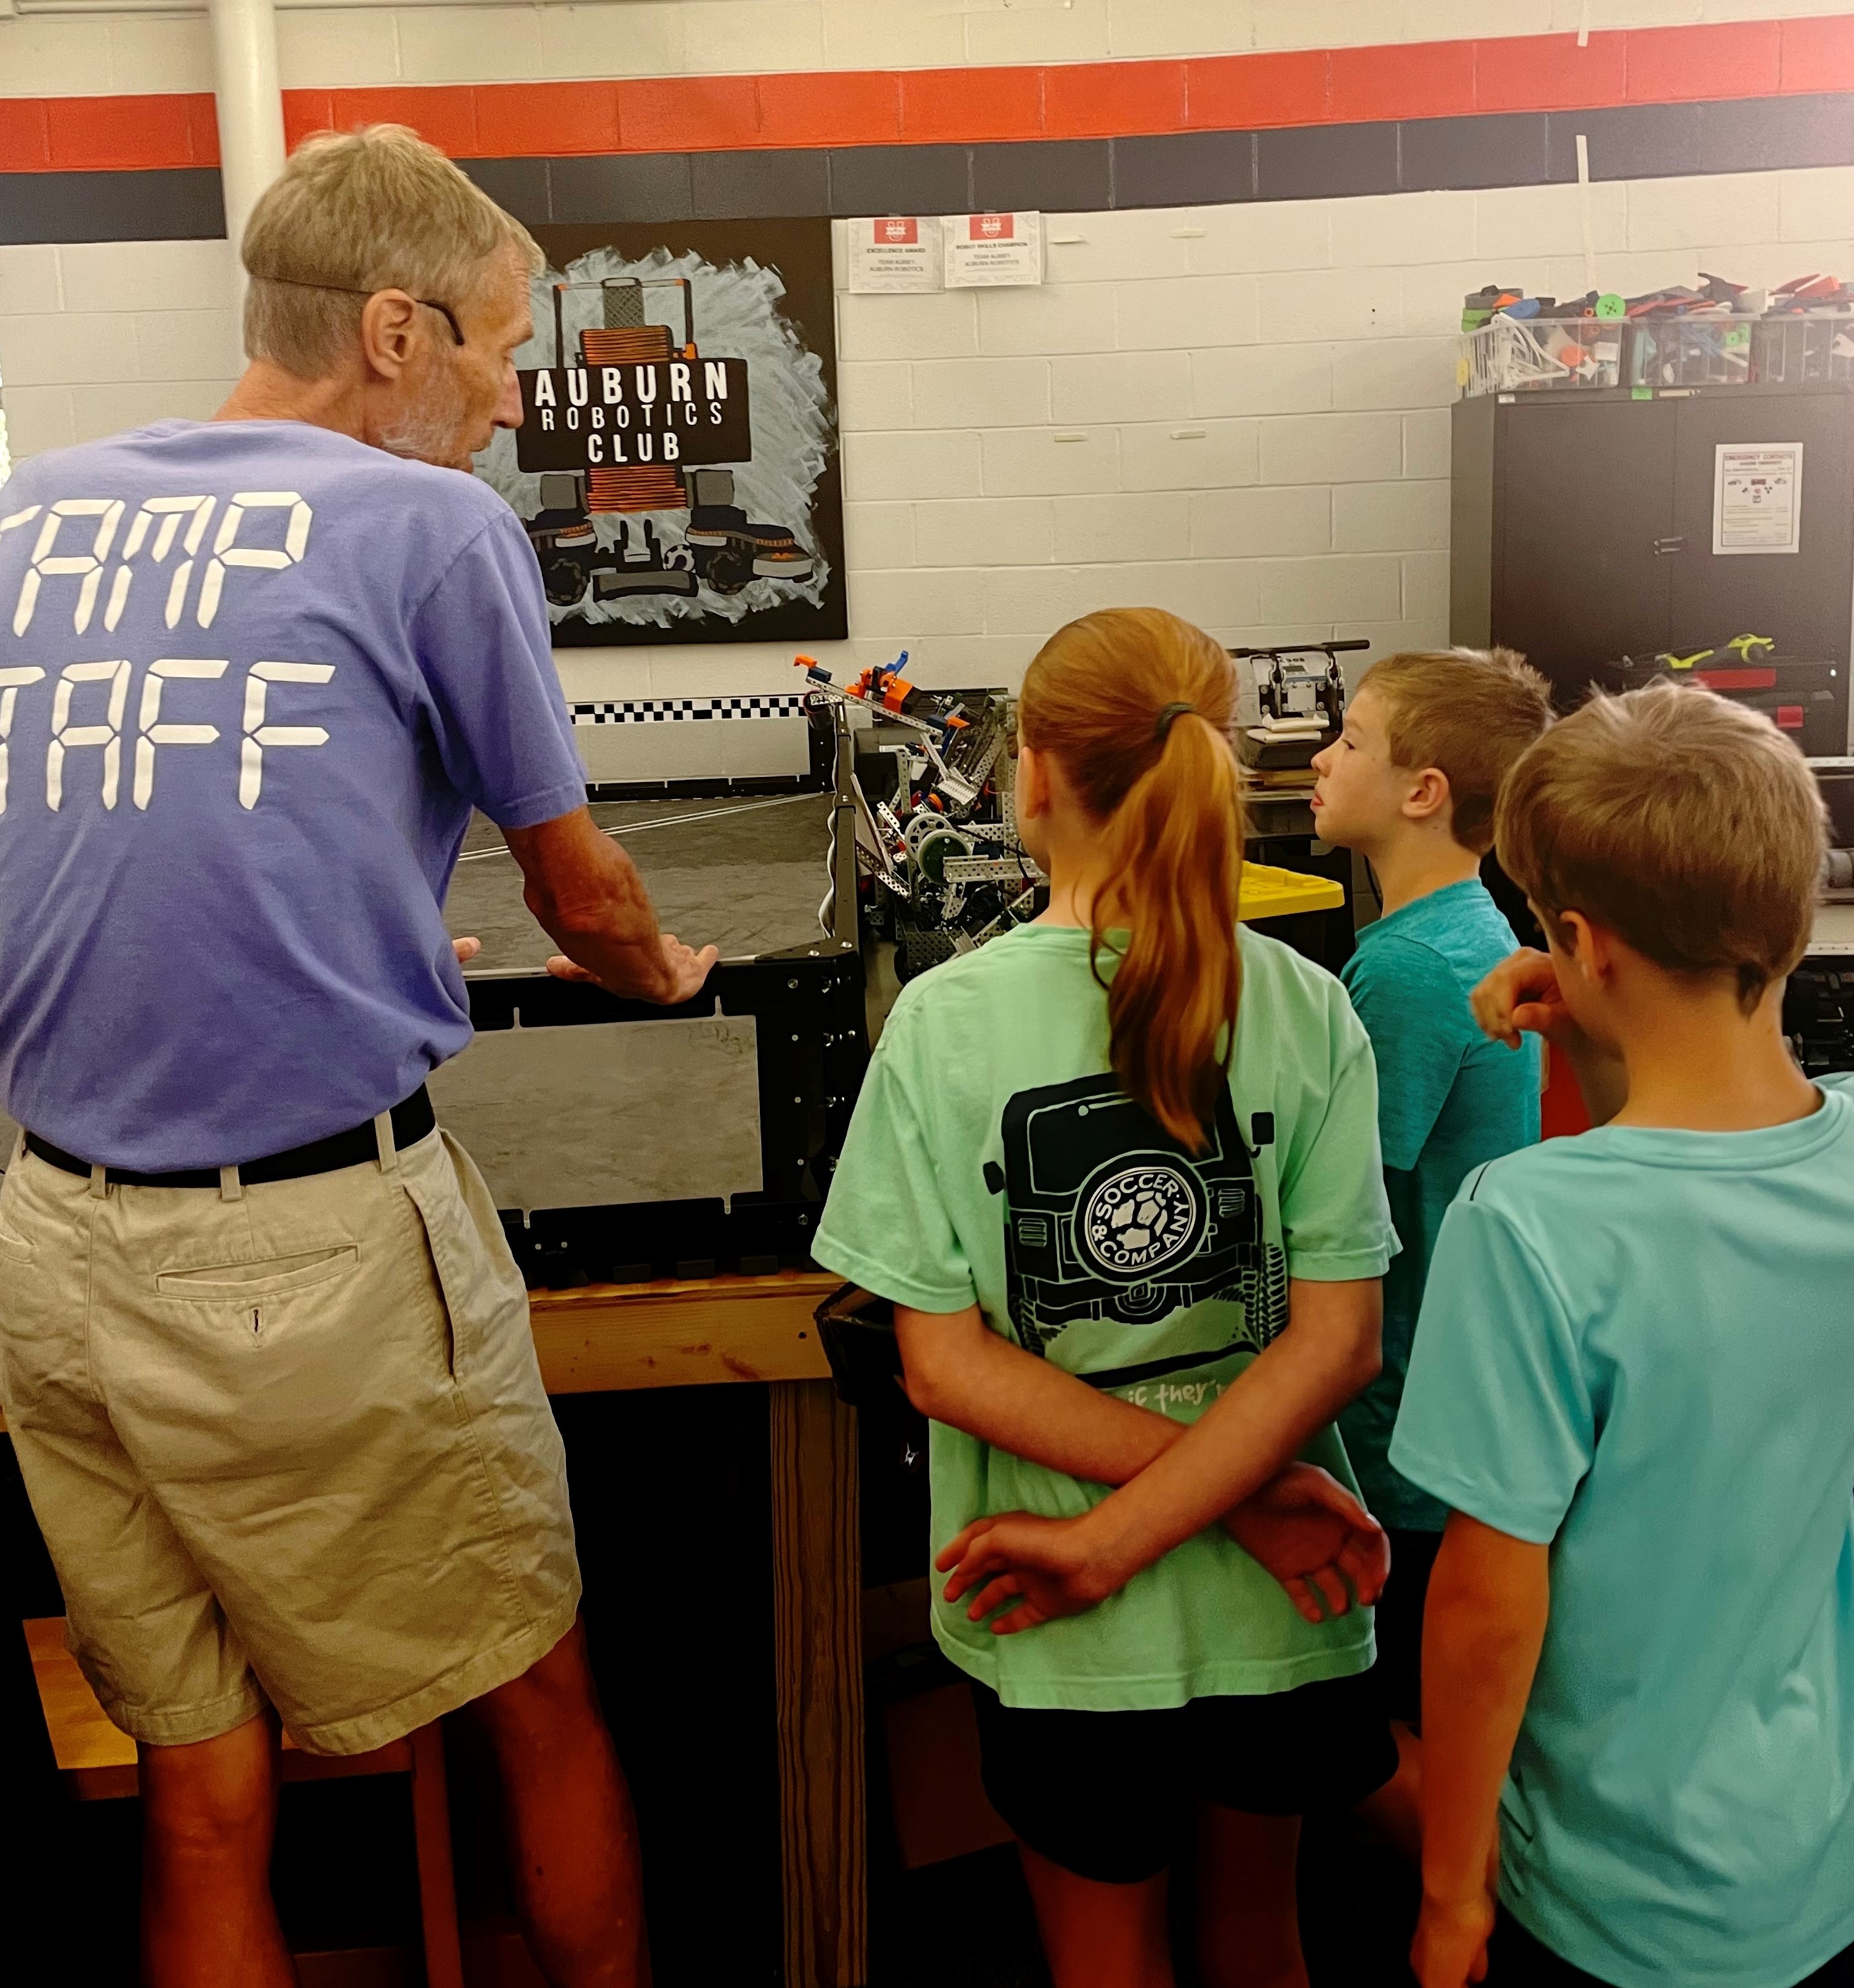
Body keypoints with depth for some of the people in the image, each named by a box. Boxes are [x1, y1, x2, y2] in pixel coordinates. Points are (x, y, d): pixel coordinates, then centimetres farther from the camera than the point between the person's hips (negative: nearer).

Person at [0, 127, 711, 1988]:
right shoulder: (431, 528, -7)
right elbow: (584, 899, 3)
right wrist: (664, 973, 25)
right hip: (312, 1249, -5)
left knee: (196, 1782, 18)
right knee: (540, 1708, 17)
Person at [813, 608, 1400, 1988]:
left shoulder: (944, 1020, -15)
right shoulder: (1307, 1008, -11)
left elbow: (944, 1364, -16)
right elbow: (1338, 1341, -14)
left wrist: (1095, 1538, -12)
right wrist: (1119, 1540, -15)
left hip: (1075, 1630, -1)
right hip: (1271, 1605, 2)